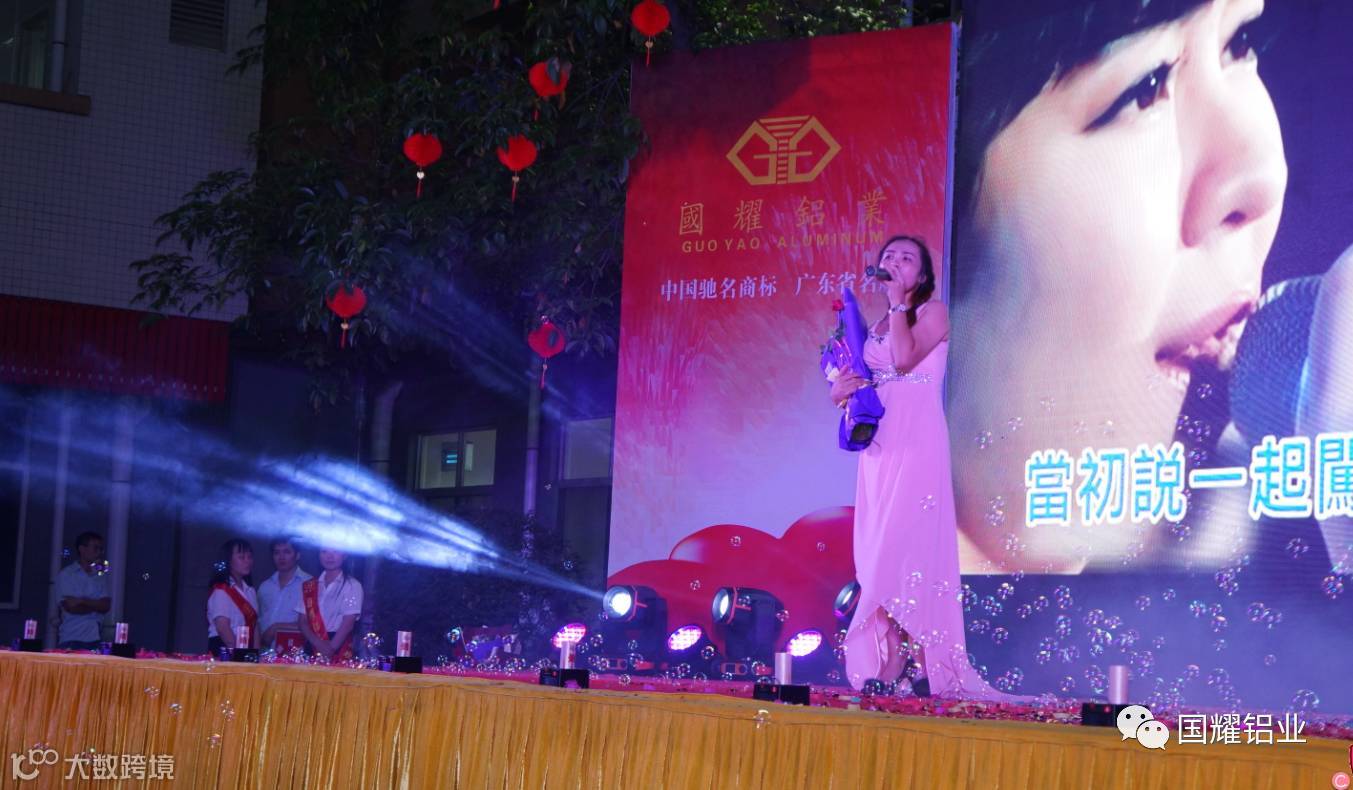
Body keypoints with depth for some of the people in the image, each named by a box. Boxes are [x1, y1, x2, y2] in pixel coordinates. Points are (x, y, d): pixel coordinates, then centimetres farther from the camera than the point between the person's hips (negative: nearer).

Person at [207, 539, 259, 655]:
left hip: (246, 651, 6)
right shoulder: (221, 591, -7)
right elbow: (223, 628, -15)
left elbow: (254, 625, 11)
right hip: (224, 650, -6)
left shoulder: (250, 591, 13)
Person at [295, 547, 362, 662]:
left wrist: (331, 648, -16)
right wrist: (319, 644, -9)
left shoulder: (352, 585, 0)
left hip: (340, 652, -3)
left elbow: (348, 623, -7)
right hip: (313, 650, 3)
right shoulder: (308, 586, 12)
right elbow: (302, 621, 7)